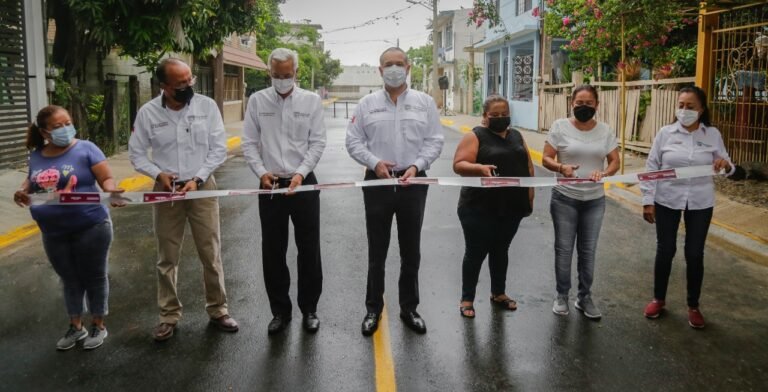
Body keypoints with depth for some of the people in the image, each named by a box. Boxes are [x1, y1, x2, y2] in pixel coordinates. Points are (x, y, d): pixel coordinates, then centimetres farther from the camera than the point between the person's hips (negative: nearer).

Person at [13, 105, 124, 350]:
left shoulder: (85, 149, -9)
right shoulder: (36, 156, 4)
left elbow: (106, 179, -10)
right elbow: (31, 182, 18)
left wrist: (111, 192, -32)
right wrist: (22, 192, -4)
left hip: (90, 227, -4)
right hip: (53, 233, 5)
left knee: (94, 277, 9)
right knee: (70, 280, 17)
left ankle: (98, 326, 25)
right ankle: (76, 327, 33)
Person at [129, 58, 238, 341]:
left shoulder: (207, 106, -6)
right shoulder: (148, 113, -5)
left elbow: (219, 148, -4)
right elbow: (136, 153, 3)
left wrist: (197, 179, -14)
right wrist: (158, 174, -14)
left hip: (202, 187, 0)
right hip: (166, 190, 1)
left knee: (211, 254, 5)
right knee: (167, 257, 10)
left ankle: (217, 309, 22)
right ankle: (169, 316, 23)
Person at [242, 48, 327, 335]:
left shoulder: (312, 100, 0)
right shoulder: (257, 100, 3)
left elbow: (317, 143, -3)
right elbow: (249, 143, 3)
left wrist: (300, 174, -15)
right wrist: (261, 172, -12)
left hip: (304, 183, -1)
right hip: (270, 185, 1)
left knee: (309, 249, 6)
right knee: (273, 251, 7)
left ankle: (309, 309, 21)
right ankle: (280, 311, 22)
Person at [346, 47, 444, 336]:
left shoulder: (425, 102, 3)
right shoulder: (367, 104, 3)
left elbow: (434, 141, 1)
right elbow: (354, 141, 2)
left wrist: (416, 166, -14)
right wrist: (374, 162, -14)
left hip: (413, 182, 1)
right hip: (377, 181, 0)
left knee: (411, 250, 11)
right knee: (376, 250, 8)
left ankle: (409, 308, 26)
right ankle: (373, 309, 22)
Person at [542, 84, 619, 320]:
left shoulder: (605, 130, 2)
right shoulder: (560, 126, -5)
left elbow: (615, 161, 1)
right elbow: (546, 159, -6)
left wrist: (603, 173, -21)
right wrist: (561, 167, -26)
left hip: (595, 200, 2)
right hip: (565, 198, -2)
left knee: (588, 250, 11)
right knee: (564, 248, 6)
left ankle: (584, 297, 25)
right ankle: (562, 295, 22)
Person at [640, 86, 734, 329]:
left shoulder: (713, 135, -1)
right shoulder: (666, 133, -4)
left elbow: (727, 167, 4)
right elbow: (651, 167, -3)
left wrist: (726, 166, -21)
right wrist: (648, 201, -7)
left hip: (700, 203, 1)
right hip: (667, 201, 0)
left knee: (695, 254, 6)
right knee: (665, 250, 8)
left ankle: (693, 306, 22)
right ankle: (658, 299, 26)